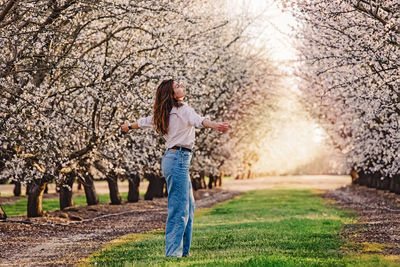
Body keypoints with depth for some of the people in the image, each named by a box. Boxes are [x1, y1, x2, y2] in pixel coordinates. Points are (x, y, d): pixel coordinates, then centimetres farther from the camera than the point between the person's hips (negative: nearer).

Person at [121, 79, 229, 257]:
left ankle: (183, 250, 19)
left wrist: (130, 127, 50)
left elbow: (145, 122, 30)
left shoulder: (163, 114, 14)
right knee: (179, 208, -8)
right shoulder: (182, 109, -11)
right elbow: (197, 120, -33)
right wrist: (214, 125, -51)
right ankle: (173, 252, -8)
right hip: (179, 159, -9)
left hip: (172, 157, 9)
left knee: (189, 206, 15)